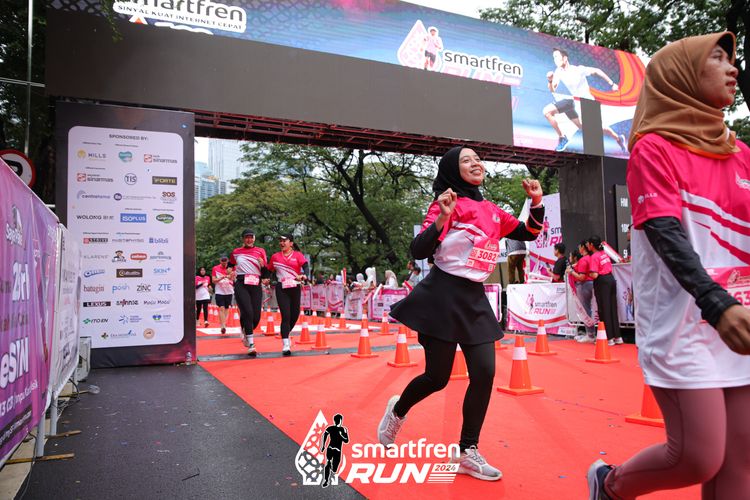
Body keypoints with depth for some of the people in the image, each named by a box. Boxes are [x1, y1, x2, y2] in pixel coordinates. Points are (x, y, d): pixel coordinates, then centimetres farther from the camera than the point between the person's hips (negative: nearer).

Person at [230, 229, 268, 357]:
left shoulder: (260, 251, 10)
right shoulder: (236, 252, 12)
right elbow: (230, 265, 32)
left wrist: (262, 264, -14)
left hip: (256, 285, 1)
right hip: (241, 285, -1)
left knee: (256, 317, -1)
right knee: (247, 313, -18)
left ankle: (246, 333, 33)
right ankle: (251, 345, -12)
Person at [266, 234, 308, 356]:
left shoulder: (298, 255, 2)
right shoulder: (275, 256, 9)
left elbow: (305, 266, -12)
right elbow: (269, 271, 17)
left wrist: (303, 275, -32)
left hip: (295, 288, 1)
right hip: (281, 288, -1)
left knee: (295, 315, 11)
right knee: (286, 315, -11)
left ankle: (285, 335, 38)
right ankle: (285, 345, -9)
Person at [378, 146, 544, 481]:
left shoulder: (492, 211, 11)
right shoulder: (447, 204, -8)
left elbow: (529, 234, 21)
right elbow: (418, 251, -17)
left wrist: (537, 203, 5)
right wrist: (443, 218, -29)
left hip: (475, 300, 6)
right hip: (443, 297, -6)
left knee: (484, 373, -2)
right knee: (437, 377, 0)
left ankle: (468, 453, 13)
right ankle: (397, 411, 32)